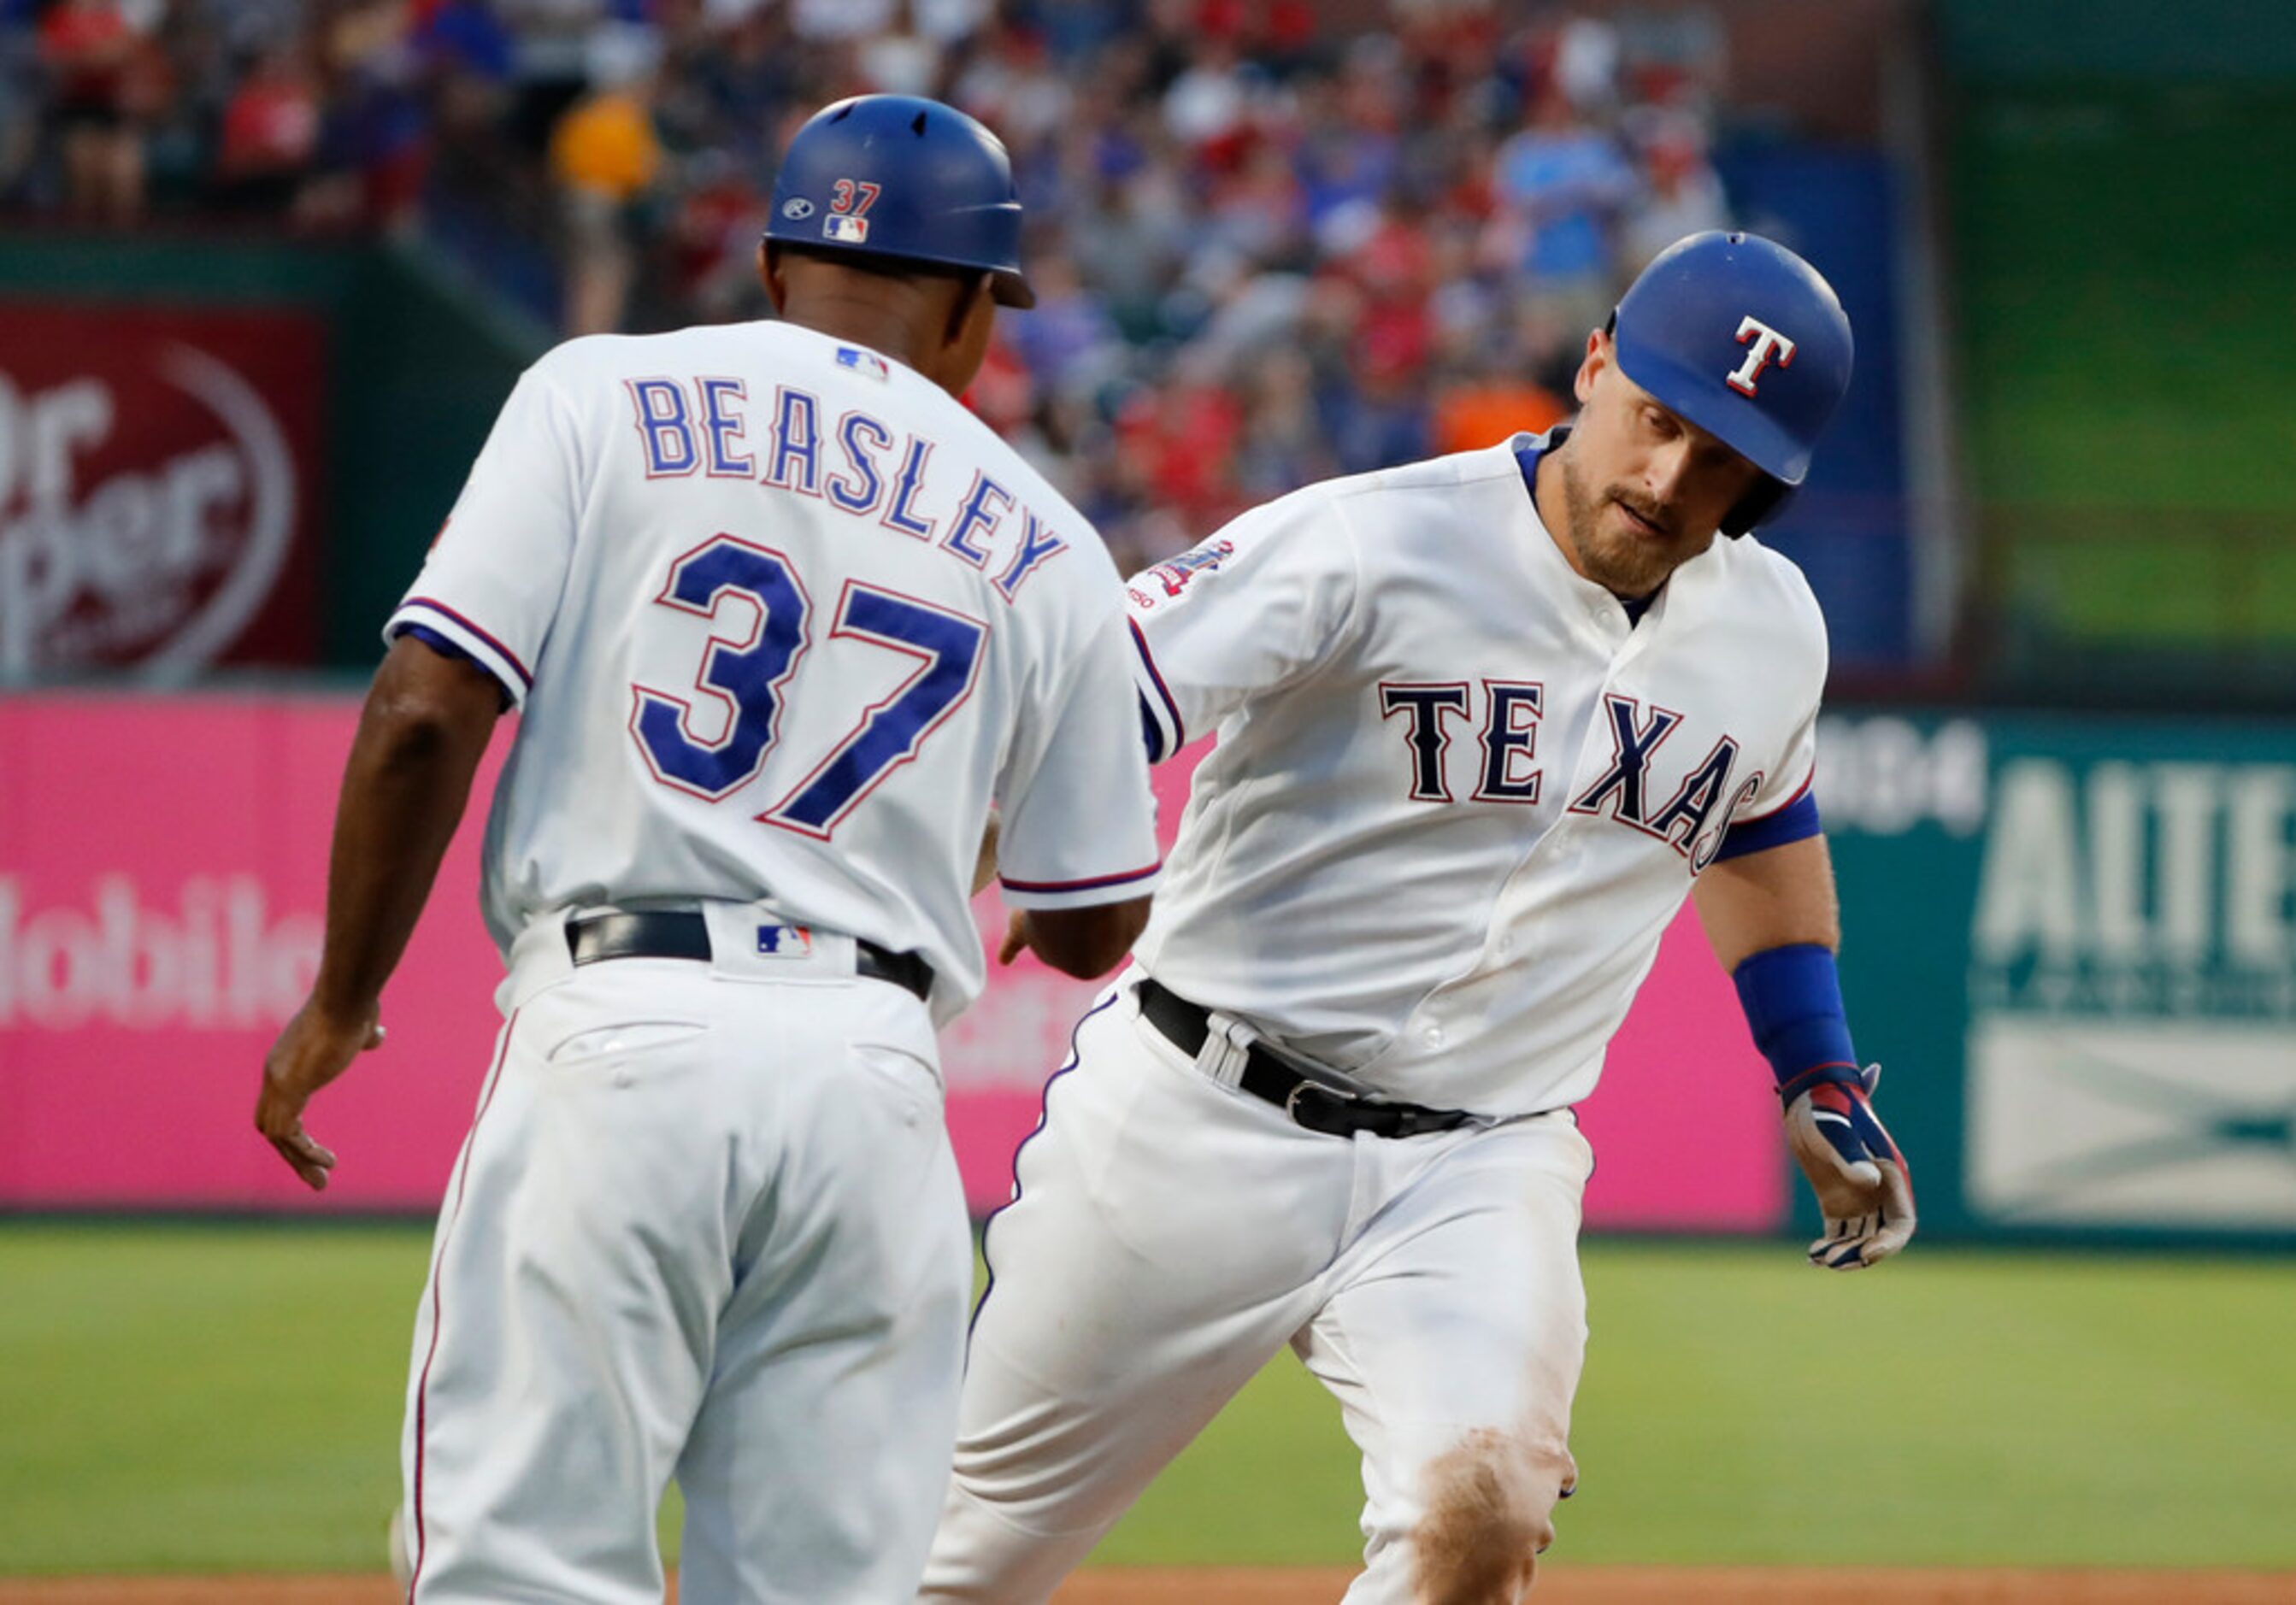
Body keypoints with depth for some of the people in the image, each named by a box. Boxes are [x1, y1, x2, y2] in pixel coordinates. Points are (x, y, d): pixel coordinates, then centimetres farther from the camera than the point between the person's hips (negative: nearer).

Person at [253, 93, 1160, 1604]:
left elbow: (424, 713, -3)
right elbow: (1091, 929, 18)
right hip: (872, 1075, 2)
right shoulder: (1048, 550, 13)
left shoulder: (601, 401, 7)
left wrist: (341, 1001, 7)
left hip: (618, 1034, -2)